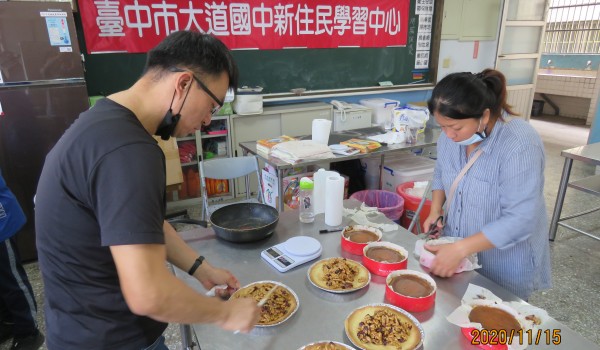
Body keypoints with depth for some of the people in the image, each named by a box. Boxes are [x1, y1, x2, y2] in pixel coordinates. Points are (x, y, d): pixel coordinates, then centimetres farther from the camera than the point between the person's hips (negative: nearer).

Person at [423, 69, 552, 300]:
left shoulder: (520, 145, -28)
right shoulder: (451, 135, -9)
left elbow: (520, 220, -29)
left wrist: (460, 250, -31)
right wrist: (435, 210, -7)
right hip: (457, 249, 6)